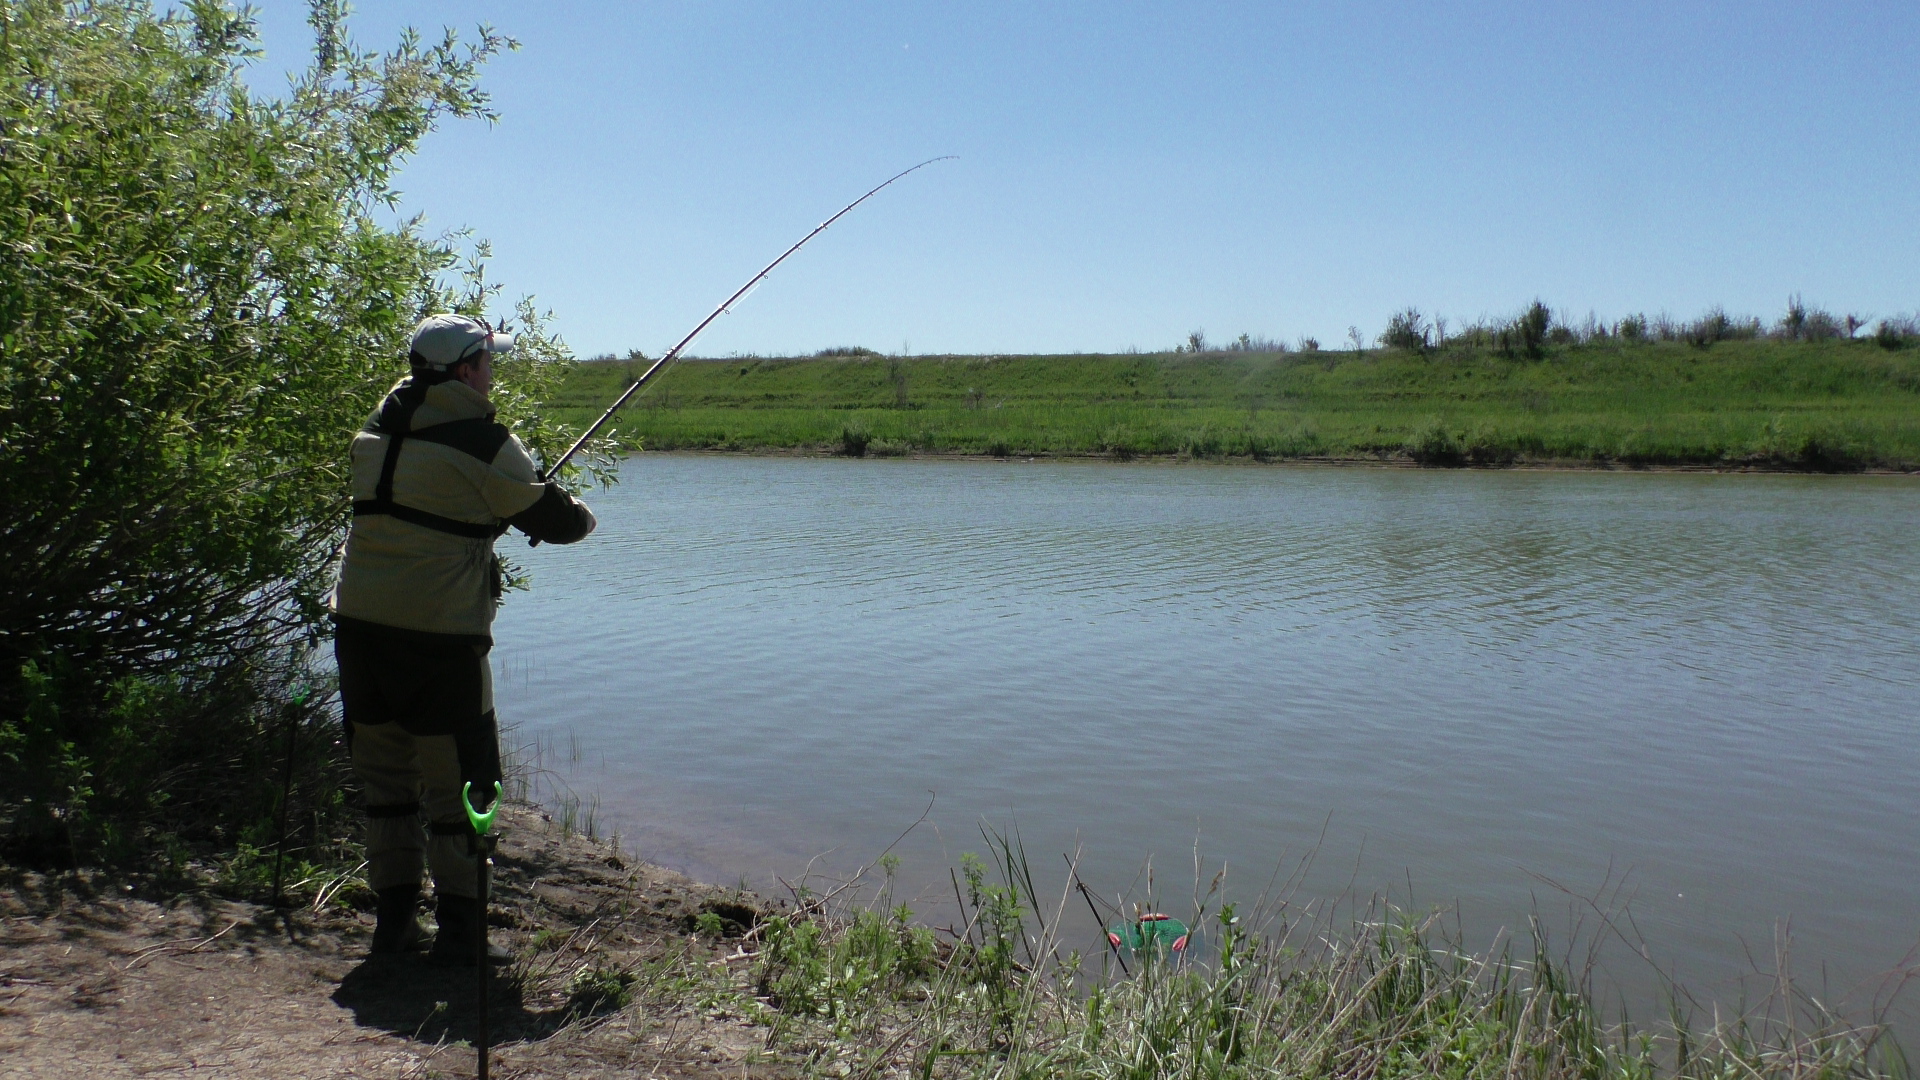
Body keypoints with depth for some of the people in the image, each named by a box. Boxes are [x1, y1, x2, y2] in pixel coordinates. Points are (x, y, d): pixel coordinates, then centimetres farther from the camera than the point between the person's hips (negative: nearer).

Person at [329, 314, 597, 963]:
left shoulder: (377, 431, 11)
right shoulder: (482, 443, -11)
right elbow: (553, 520, -5)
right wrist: (581, 516, 17)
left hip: (359, 621, 7)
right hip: (438, 634, -7)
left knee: (384, 776, 15)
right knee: (453, 786, 3)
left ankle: (394, 921, 23)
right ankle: (459, 934, 8)